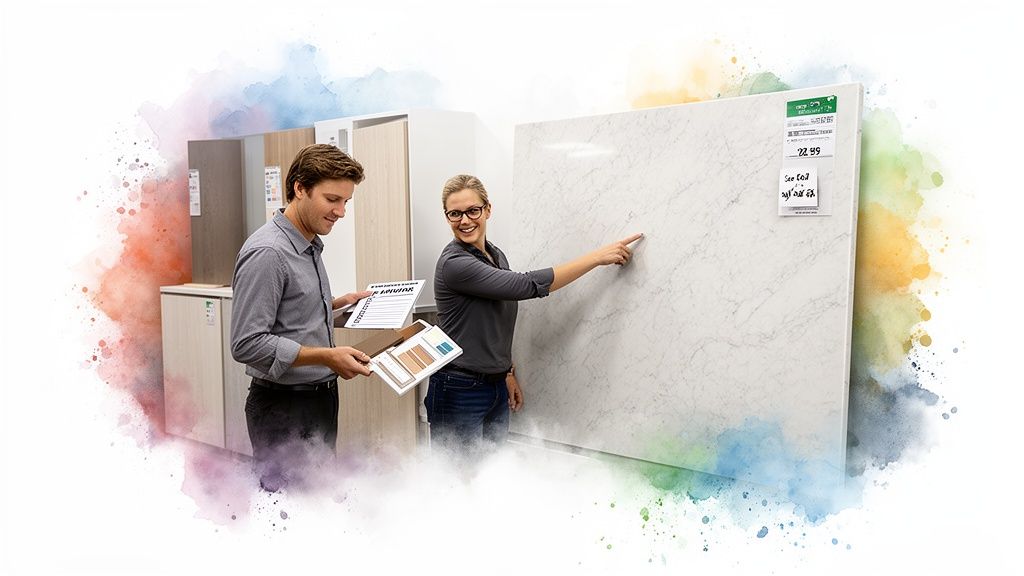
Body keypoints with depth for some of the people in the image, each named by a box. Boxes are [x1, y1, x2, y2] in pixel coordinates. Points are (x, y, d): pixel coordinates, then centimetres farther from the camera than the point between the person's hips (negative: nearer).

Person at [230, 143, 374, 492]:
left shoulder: (310, 246, 10)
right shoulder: (267, 253, -20)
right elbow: (247, 344, -23)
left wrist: (339, 302, 11)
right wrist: (327, 356, -24)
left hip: (320, 398, 9)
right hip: (284, 407, -9)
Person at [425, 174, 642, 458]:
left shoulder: (497, 256, 9)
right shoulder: (454, 264, -18)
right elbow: (528, 285, -22)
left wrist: (507, 373, 17)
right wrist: (598, 257, -18)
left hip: (496, 388, 8)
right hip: (459, 390, -8)